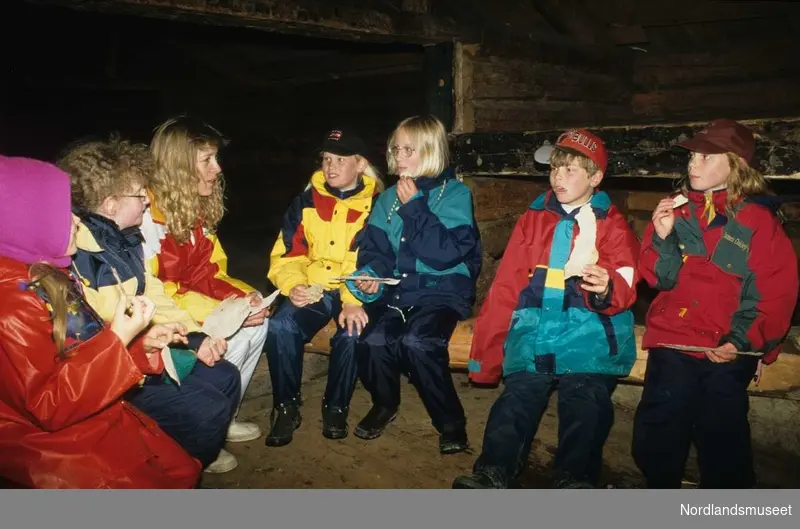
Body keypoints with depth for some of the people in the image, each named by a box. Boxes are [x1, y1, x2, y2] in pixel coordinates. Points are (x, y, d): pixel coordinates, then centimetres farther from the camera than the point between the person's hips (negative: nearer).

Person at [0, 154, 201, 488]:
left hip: (91, 420, 9)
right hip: (50, 442, -9)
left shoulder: (45, 275, 4)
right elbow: (48, 407, -26)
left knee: (183, 470, 11)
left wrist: (141, 343, 0)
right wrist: (118, 339, -28)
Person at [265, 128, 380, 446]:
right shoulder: (307, 201, 9)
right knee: (280, 326, -25)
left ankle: (336, 407, -6)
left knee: (352, 332, -32)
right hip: (312, 290, 3)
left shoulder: (376, 205, 0)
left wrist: (355, 301, -26)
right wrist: (294, 286, -15)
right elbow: (286, 254, 6)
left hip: (355, 292, -2)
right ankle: (286, 407, -5)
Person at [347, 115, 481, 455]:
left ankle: (451, 422, -9)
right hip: (397, 291, 4)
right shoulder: (389, 198, 14)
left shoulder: (454, 194, -2)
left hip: (441, 291, -4)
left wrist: (415, 207, -14)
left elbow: (448, 252, -15)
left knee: (416, 341, -32)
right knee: (372, 341, -25)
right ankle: (384, 403, 8)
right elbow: (374, 248, 9)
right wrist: (370, 274, -13)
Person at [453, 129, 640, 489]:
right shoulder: (533, 219, 20)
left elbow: (625, 286, 2)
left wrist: (606, 290, -24)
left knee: (585, 400, -23)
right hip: (533, 330, 2)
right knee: (517, 395, -18)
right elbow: (505, 288, 17)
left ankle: (575, 479, -24)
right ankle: (493, 472, -25)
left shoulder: (611, 224, 12)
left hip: (589, 334, -1)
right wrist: (486, 352, 15)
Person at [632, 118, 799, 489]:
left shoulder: (757, 219, -3)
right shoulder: (676, 210, 7)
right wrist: (662, 237, -13)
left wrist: (742, 342, -14)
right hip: (671, 347, 3)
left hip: (726, 355, -3)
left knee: (722, 449, 5)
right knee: (654, 444, 8)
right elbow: (661, 279, 4)